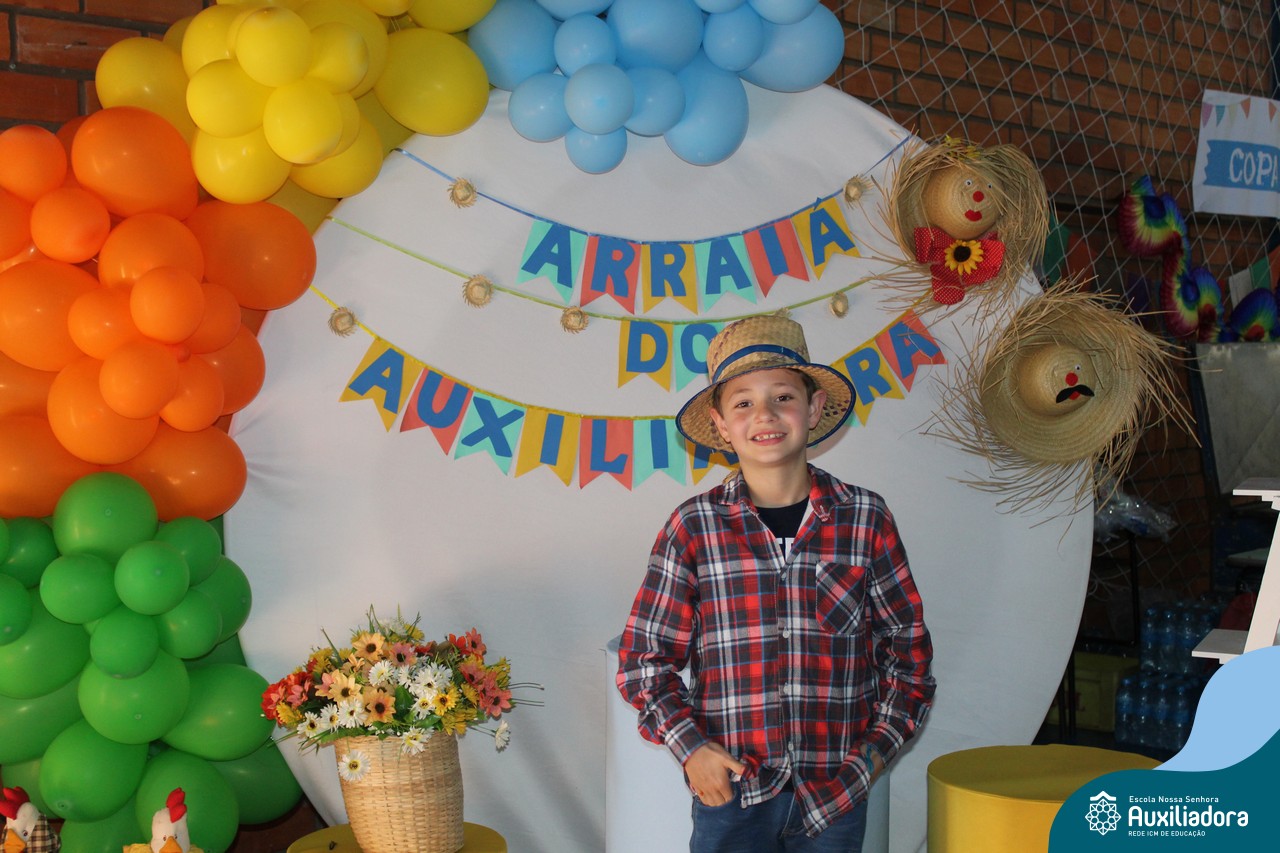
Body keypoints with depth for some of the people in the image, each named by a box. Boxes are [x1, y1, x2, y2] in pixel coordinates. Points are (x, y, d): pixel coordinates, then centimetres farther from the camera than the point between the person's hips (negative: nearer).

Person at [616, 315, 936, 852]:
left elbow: (909, 646, 8)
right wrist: (691, 749, -8)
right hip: (730, 789, -1)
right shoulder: (694, 527, -5)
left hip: (837, 791, 1)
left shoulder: (865, 518, -1)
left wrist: (879, 745, 1)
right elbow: (643, 658, 1)